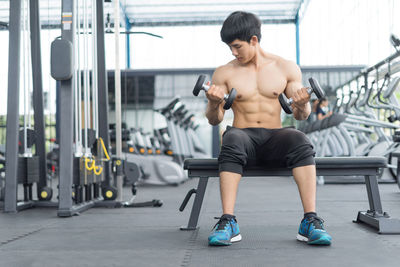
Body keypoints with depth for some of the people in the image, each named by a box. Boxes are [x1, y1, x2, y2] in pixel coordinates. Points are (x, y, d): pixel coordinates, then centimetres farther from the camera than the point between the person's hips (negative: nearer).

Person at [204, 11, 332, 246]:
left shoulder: (287, 68, 9)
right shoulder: (224, 73, 9)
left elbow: (301, 116, 8)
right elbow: (214, 120, 7)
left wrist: (302, 105, -16)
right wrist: (214, 103, -16)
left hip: (275, 137, 1)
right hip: (243, 135, 0)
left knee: (300, 141, -33)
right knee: (232, 141, -37)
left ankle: (311, 221, -36)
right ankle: (228, 222, -40)